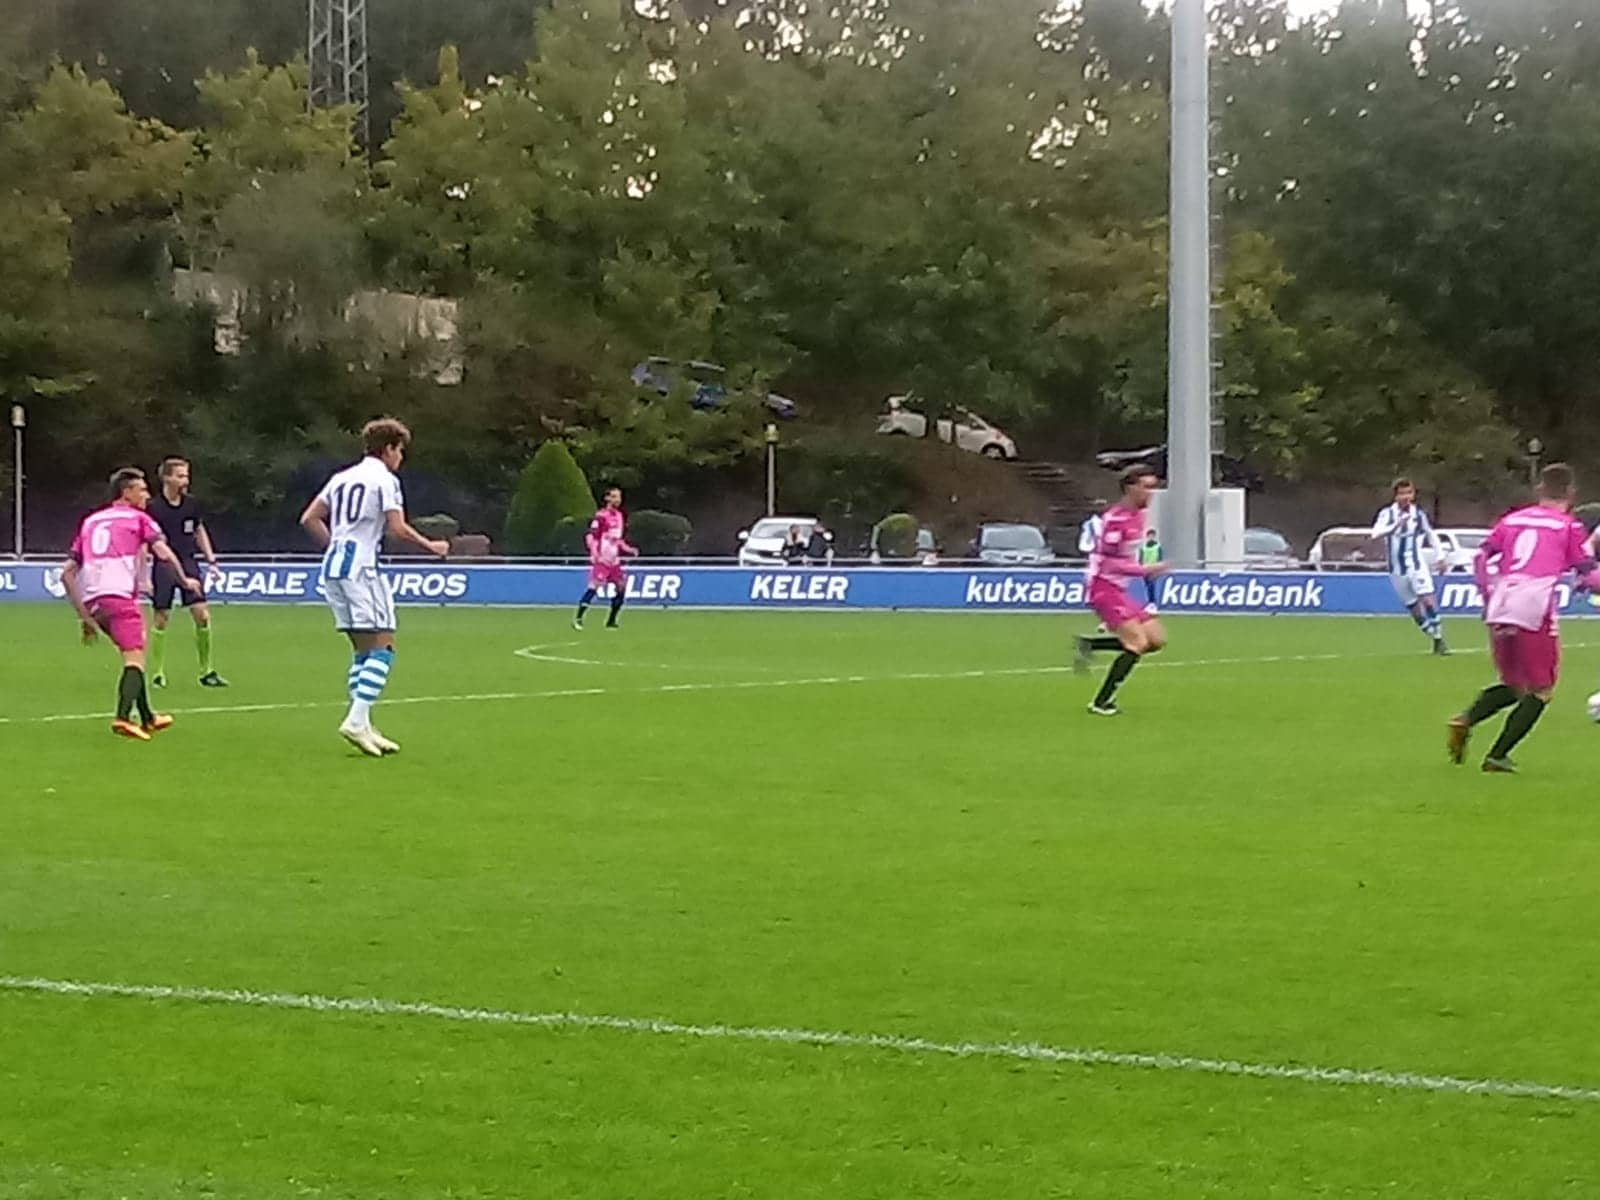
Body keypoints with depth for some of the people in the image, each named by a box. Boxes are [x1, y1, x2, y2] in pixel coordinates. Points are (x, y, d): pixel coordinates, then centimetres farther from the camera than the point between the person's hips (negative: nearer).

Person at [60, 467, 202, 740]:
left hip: (91, 601, 7)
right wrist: (185, 581, 10)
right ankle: (123, 718, -30)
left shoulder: (90, 521, 26)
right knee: (134, 658, -10)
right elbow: (164, 553, -6)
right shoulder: (137, 518, 10)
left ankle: (147, 718, 30)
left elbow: (67, 573, 21)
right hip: (119, 595, -7)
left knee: (134, 655, 22)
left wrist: (84, 616, 22)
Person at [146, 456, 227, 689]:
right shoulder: (153, 507, -10)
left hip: (188, 563, 4)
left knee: (202, 615, -3)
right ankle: (157, 674, 10)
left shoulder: (192, 504, 4)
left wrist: (211, 560, 12)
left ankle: (207, 672, 8)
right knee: (160, 618, -1)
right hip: (164, 565, -4)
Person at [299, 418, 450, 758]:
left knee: (363, 648, 12)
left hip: (332, 567, 8)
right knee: (383, 646, -8)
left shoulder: (342, 478, 18)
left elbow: (309, 519, 17)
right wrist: (431, 546, 2)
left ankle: (362, 727, 8)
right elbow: (398, 529, -12)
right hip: (360, 568, -8)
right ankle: (356, 721, -19)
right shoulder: (385, 480, -5)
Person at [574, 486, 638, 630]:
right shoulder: (601, 516, -9)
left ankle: (611, 621, 14)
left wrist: (628, 549, 15)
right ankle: (578, 619, -12)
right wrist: (594, 552, -27)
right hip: (601, 560, -8)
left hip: (614, 560, 8)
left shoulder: (619, 516, 15)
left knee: (621, 587, 5)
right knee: (594, 586, -15)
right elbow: (590, 536, -14)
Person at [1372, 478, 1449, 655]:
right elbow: (1375, 535, -25)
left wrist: (1439, 556, 12)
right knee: (1414, 608, 4)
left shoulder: (1419, 515, 1)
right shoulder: (1387, 514, -7)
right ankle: (1435, 640, 17)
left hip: (1417, 566, 0)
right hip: (1397, 570, 0)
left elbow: (1431, 535, 19)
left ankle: (1439, 639, -11)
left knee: (1427, 599, -17)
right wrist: (1396, 525, -38)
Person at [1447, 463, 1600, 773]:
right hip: (1536, 612, -5)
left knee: (1515, 686, 22)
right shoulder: (1569, 526, 5)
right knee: (1540, 692, 8)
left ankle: (1466, 719, -2)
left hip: (1500, 612, 5)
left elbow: (1481, 557, 12)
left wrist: (1489, 597, 23)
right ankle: (1497, 755, -1)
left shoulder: (1513, 519, 18)